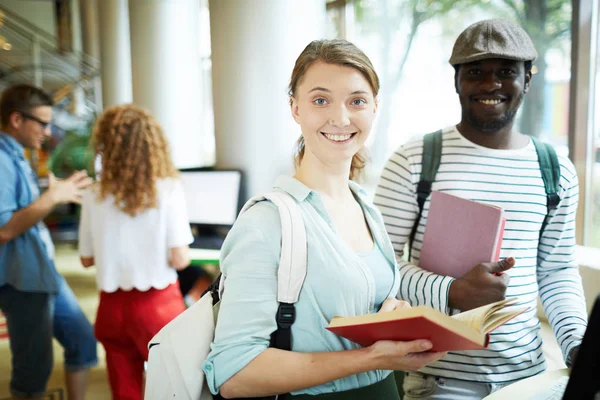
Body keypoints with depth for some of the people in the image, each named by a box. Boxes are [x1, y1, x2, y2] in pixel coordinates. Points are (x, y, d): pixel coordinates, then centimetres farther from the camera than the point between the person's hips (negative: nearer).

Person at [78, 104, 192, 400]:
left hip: (112, 306, 3)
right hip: (157, 305, -2)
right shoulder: (168, 190, -11)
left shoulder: (94, 196, -4)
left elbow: (87, 259, 6)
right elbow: (179, 259, -13)